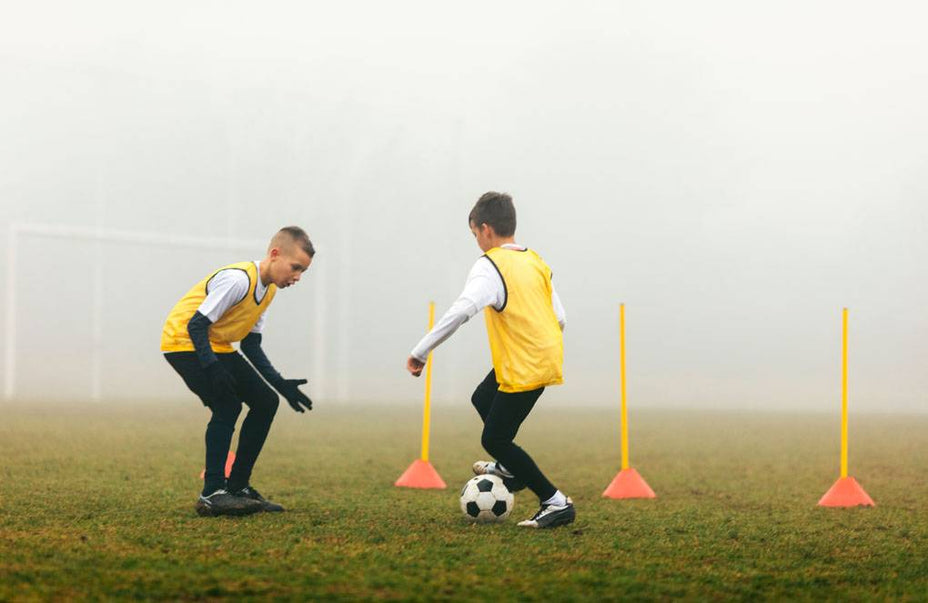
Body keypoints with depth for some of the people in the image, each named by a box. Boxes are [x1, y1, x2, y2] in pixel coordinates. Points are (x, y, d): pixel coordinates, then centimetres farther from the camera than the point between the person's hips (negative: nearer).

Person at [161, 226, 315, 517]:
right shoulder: (238, 279, -25)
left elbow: (251, 346, 9)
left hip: (216, 346, 10)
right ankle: (212, 494, -19)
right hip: (184, 342, -10)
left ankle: (237, 487, 11)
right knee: (227, 405, -24)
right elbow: (196, 325, -25)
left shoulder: (268, 288, 5)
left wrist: (281, 385, 1)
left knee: (266, 402, 6)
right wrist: (213, 369, -34)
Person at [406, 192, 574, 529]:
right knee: (482, 399, 29)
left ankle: (556, 503, -1)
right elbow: (559, 318, 12)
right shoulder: (535, 261, 10)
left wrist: (421, 350, -25)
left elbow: (461, 310, -29)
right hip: (546, 357, 9)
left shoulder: (490, 265, -15)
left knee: (494, 439, -1)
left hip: (523, 368, -9)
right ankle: (512, 470, 44)